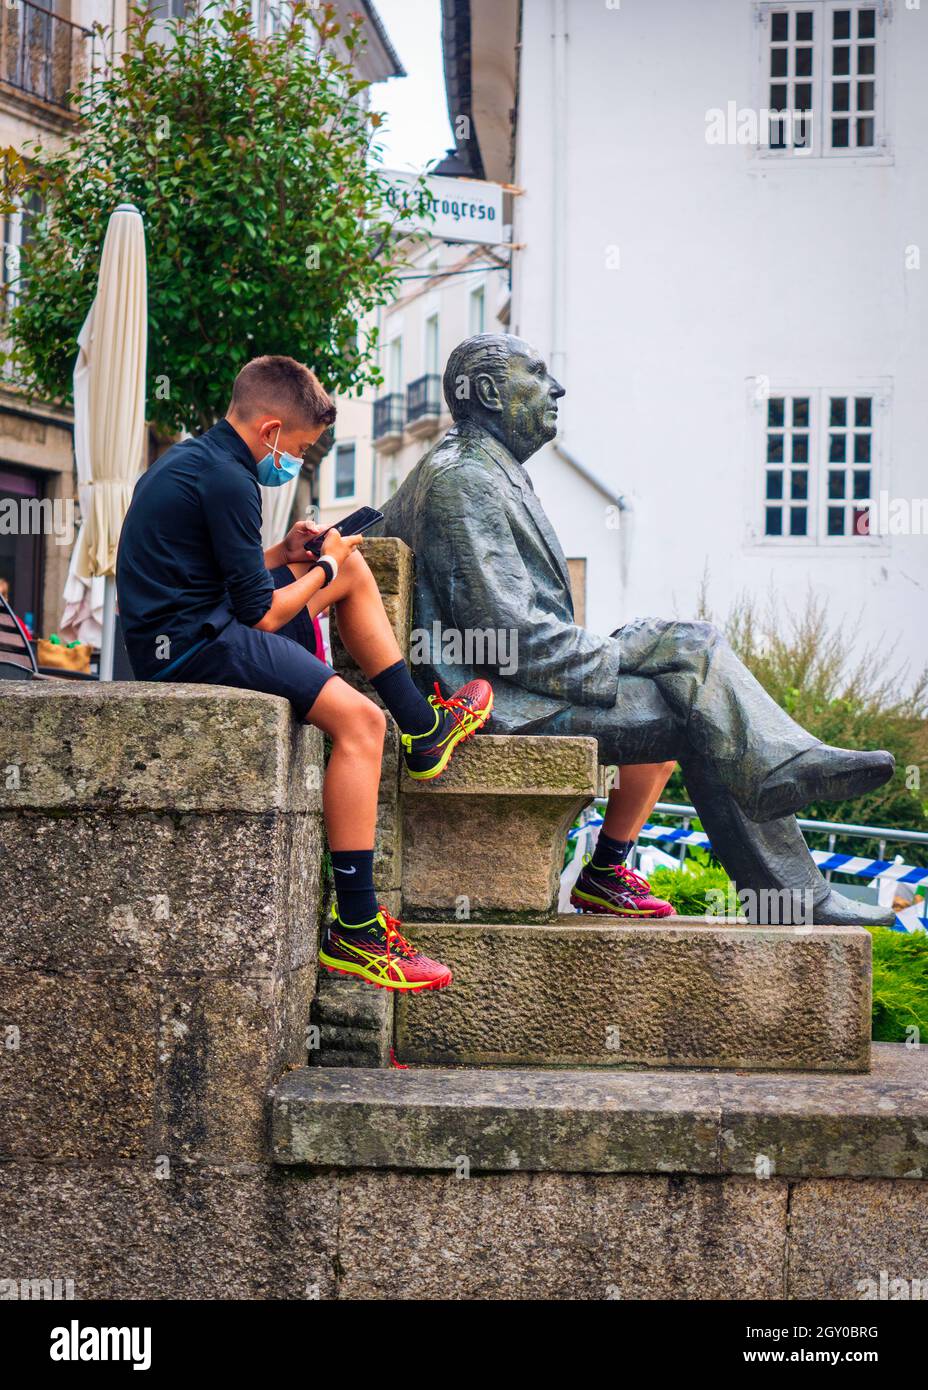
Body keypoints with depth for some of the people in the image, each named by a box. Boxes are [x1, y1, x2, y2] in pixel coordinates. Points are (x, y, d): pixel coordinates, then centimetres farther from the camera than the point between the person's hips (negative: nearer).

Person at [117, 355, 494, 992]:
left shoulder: (191, 460, 15)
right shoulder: (227, 481, -17)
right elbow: (263, 614, -16)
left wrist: (284, 554, 9)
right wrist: (323, 568, 0)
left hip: (187, 623, 11)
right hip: (191, 645, -11)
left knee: (354, 570, 18)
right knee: (358, 719, -21)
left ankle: (423, 727, 24)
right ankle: (354, 931, -22)